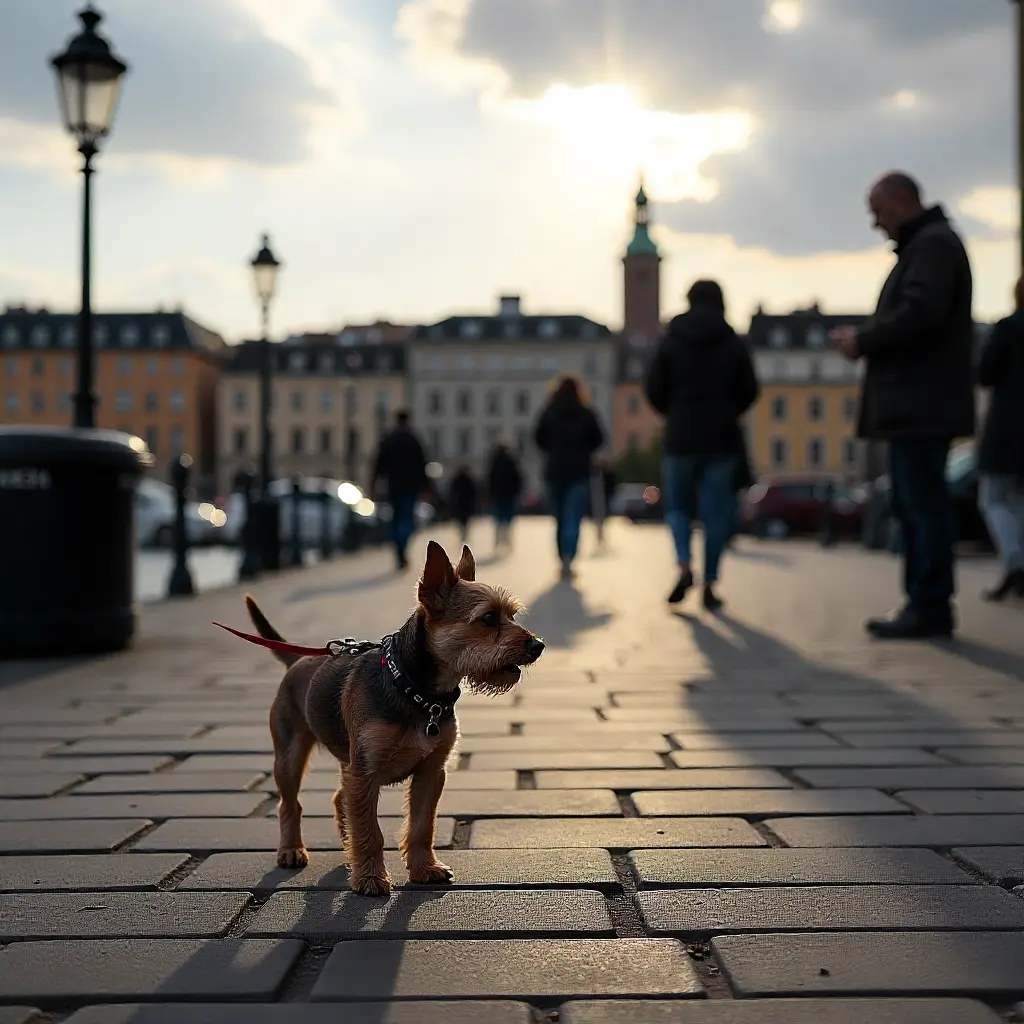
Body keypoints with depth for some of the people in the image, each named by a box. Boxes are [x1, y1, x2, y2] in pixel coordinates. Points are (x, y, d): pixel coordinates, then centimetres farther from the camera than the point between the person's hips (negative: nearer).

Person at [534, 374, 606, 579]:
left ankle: (564, 562, 19)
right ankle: (568, 560, -25)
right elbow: (598, 440, 0)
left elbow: (539, 439, 2)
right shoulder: (586, 414, -4)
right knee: (573, 519, -6)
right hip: (579, 472, -2)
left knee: (560, 519, 14)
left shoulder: (548, 413, -2)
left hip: (554, 471, 2)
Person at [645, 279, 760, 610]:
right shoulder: (734, 344, 2)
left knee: (677, 505, 12)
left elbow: (654, 390, -2)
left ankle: (684, 565, -12)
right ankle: (710, 584, 3)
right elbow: (749, 391, 3)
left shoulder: (670, 341, -1)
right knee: (716, 512, 5)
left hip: (680, 437, -1)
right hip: (722, 438, 1)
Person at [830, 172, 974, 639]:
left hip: (922, 404, -11)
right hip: (912, 404, 11)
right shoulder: (921, 245, 23)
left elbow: (919, 314, -22)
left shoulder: (934, 243, -10)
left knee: (923, 502, -9)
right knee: (914, 503, 11)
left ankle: (930, 606, -6)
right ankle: (924, 603, 15)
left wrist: (863, 341, -12)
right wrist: (864, 337, 10)